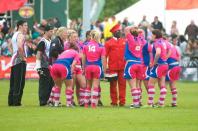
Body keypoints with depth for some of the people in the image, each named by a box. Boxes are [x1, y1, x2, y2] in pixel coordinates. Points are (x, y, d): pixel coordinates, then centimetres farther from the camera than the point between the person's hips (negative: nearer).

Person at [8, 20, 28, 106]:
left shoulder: (15, 35, 19)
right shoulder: (21, 35, -11)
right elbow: (20, 47, -27)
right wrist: (23, 57, -17)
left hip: (14, 60, 10)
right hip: (20, 61, -10)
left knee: (13, 82, 11)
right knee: (19, 83, -9)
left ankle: (11, 101, 12)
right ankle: (16, 101, -12)